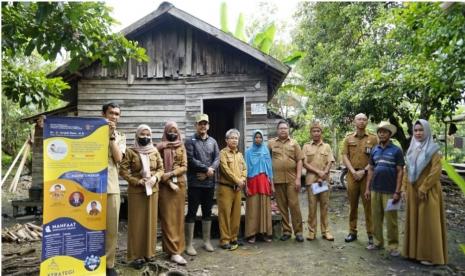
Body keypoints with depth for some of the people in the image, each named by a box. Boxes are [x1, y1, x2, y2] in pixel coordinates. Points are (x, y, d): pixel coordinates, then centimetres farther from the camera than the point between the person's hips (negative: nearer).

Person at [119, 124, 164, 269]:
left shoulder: (155, 151, 6)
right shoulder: (130, 152, -4)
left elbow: (161, 169, 10)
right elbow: (123, 170, -8)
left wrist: (155, 178, -9)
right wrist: (137, 181, -16)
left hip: (152, 190, 4)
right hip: (136, 191, -3)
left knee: (150, 221, 9)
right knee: (137, 223, 2)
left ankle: (148, 252, 22)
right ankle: (136, 255, 11)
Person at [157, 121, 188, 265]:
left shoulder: (181, 147, 10)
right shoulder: (160, 147, 2)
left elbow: (184, 167, 2)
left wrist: (171, 174, -13)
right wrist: (169, 182, -13)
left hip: (180, 184, 3)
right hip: (165, 185, -3)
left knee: (178, 217, 6)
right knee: (168, 218, -4)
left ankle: (176, 247, 17)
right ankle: (174, 251, -3)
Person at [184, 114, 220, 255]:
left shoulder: (213, 141, 12)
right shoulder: (190, 141, -2)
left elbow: (217, 159, 3)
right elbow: (191, 160, -13)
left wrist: (208, 172, -13)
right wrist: (207, 169, -12)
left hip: (210, 182, 5)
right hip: (195, 183, -5)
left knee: (207, 212, 13)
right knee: (192, 212, 0)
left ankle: (207, 241, 25)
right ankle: (189, 244, 8)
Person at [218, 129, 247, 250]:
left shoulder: (239, 154, 17)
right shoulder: (223, 153, -5)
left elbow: (244, 169, 12)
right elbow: (225, 169, -15)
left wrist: (242, 180, -5)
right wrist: (237, 180, -14)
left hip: (237, 188, 7)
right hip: (225, 187, -6)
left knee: (236, 214, 10)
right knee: (225, 214, -4)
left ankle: (233, 238, 21)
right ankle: (224, 240, 2)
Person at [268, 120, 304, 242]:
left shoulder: (294, 143, 8)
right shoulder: (271, 143, 9)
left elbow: (299, 161, 3)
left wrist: (298, 178, -5)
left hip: (291, 179, -1)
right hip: (277, 179, 1)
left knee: (294, 205, -1)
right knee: (282, 207, 6)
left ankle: (298, 232, 9)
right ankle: (286, 231, 18)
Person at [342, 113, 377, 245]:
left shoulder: (373, 138, 3)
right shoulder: (348, 138, 9)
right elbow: (344, 157, 4)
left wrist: (364, 171, -11)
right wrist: (353, 171, -8)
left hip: (367, 175, -2)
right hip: (352, 175, 2)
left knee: (368, 205, 0)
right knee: (353, 205, 8)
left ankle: (371, 234, 8)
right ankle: (352, 232, 18)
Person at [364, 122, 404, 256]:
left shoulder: (396, 150, -3)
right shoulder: (374, 150, 10)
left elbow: (400, 172, -5)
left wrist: (397, 192, -11)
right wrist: (367, 188, 8)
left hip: (389, 191, -4)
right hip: (375, 190, 4)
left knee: (391, 220, 1)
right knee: (376, 218, 10)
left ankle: (393, 246, 12)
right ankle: (378, 242, 21)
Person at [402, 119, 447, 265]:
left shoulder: (433, 150, -8)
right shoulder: (412, 149, 11)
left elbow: (436, 171, -16)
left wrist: (423, 188, -18)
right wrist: (405, 187, 6)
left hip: (428, 191, -6)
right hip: (413, 191, 6)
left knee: (428, 222, -2)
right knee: (414, 220, 10)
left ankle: (430, 255, 7)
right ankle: (415, 251, 20)